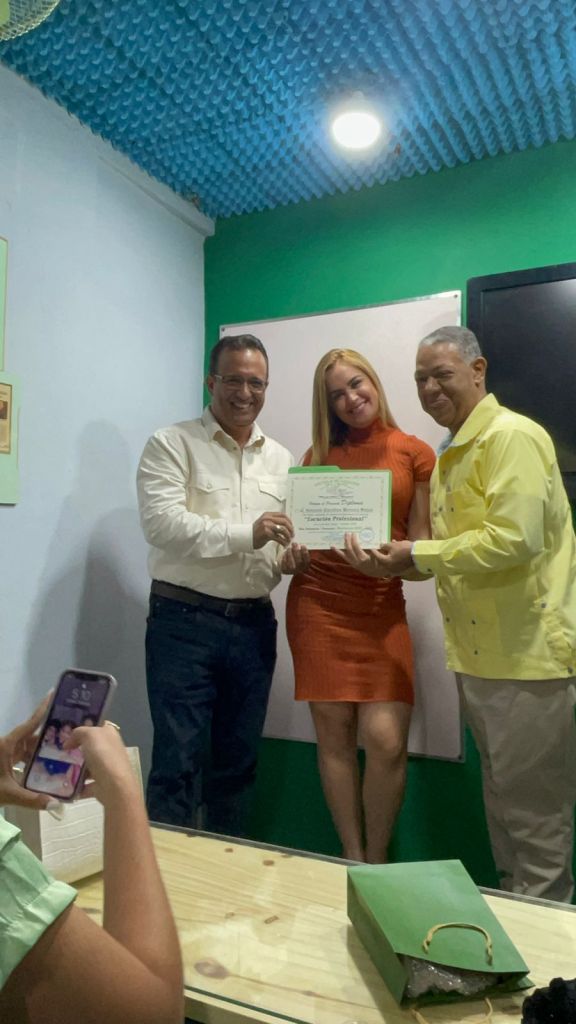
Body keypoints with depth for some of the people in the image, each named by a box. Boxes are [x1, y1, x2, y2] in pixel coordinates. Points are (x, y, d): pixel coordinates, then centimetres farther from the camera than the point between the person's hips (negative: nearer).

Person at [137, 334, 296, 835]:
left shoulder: (280, 459, 13)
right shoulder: (172, 445, -3)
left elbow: (290, 538, 15)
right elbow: (162, 521, -17)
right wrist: (246, 533, -24)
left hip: (254, 624, 5)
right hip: (185, 620, -5)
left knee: (238, 763, 16)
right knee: (178, 763, -1)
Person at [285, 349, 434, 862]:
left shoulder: (415, 453, 5)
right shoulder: (320, 454, 11)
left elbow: (423, 542, 3)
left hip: (382, 606, -1)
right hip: (318, 602, 2)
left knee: (387, 741, -8)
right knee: (334, 737, 4)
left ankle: (377, 860, 16)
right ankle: (352, 859, 22)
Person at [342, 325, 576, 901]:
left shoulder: (513, 437, -14)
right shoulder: (452, 454, 16)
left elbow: (515, 538, -25)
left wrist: (416, 554, -19)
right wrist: (394, 563, 1)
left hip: (527, 655, -9)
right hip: (478, 655, 9)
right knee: (501, 796, 21)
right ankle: (512, 900, 37)